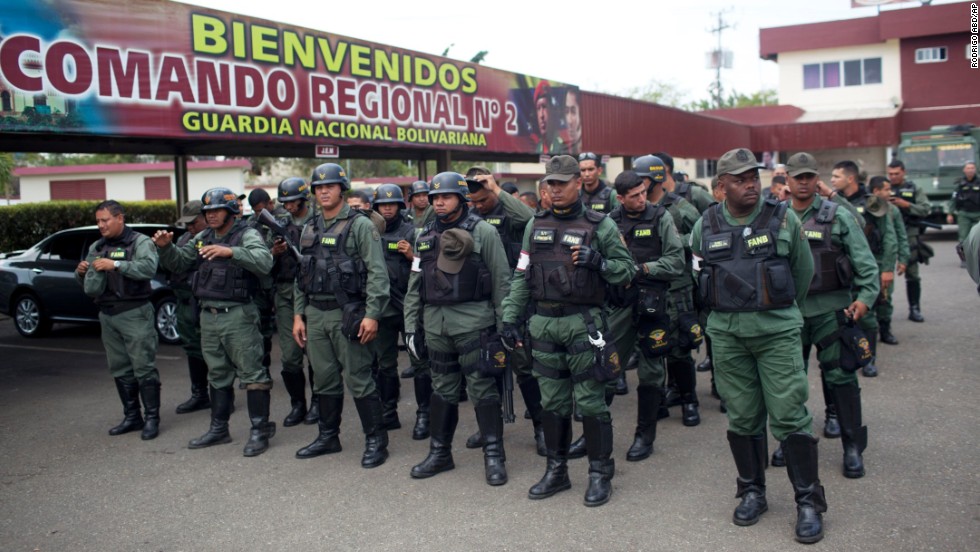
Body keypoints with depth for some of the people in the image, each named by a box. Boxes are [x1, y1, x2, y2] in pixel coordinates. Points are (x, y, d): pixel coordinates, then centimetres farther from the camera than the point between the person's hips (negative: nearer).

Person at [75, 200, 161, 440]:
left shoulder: (139, 242, -5)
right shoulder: (97, 247, 17)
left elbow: (149, 267, -24)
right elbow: (87, 283, 21)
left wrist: (116, 265, -27)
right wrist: (81, 272, -1)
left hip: (135, 314, -7)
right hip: (107, 315, 7)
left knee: (144, 367, -5)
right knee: (120, 369, 12)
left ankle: (152, 418, 1)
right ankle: (132, 416, 21)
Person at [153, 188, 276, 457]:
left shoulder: (246, 235, -8)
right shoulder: (203, 238, 14)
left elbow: (264, 262, -26)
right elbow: (177, 263, 17)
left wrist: (229, 252, -38)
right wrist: (165, 247, -3)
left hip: (238, 314, -7)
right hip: (208, 315, 7)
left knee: (251, 372, -4)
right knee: (218, 375, 16)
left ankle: (260, 431, 2)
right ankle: (219, 429, 26)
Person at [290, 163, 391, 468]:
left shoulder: (360, 225, -6)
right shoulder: (310, 228, 15)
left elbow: (377, 272, -12)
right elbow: (301, 274, 18)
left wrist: (371, 314, -19)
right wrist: (298, 314, 12)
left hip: (347, 313, -6)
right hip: (315, 314, 6)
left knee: (358, 379, -3)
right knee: (324, 379, 13)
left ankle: (376, 440, 7)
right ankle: (328, 437, 26)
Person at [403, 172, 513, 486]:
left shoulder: (483, 232, -3)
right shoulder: (425, 237, 13)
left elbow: (501, 280, -4)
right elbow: (415, 285, 14)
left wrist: (503, 325, -7)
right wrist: (410, 326, 9)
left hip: (473, 322, -5)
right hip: (435, 324, 5)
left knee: (482, 389, -1)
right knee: (442, 390, 13)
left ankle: (494, 456, 8)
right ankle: (439, 453, 24)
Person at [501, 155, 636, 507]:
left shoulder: (600, 225, -2)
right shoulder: (536, 225, 11)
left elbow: (627, 269, 0)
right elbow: (521, 276, 12)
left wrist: (597, 261, -18)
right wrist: (510, 317, 6)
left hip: (583, 323, -4)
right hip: (543, 323, 4)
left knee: (590, 401, 1)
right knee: (552, 401, 11)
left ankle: (600, 473, 14)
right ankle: (556, 471, 24)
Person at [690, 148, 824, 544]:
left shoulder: (783, 219, -1)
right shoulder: (705, 227, 4)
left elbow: (804, 271, 10)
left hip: (777, 332, -2)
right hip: (726, 334, 2)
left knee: (790, 416, -3)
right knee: (742, 418, 9)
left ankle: (808, 501, 9)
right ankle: (752, 492, 24)